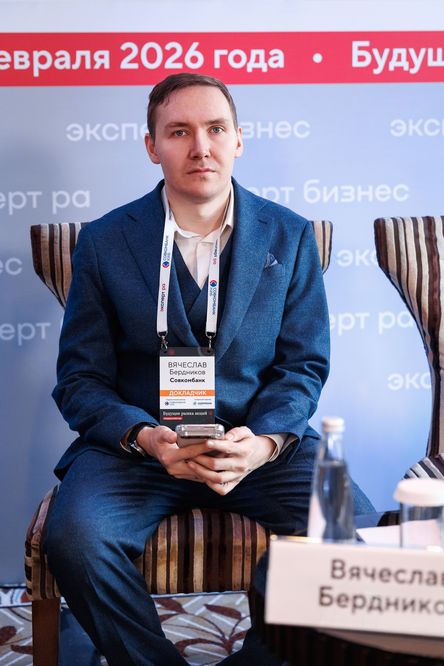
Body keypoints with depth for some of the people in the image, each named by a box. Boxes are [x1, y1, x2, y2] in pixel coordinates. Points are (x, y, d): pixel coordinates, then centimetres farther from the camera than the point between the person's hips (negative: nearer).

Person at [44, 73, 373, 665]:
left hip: (264, 441, 1)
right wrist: (145, 437, -17)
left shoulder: (290, 236, 6)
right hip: (139, 443, 0)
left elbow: (304, 365, 6)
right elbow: (80, 379, 3)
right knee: (75, 539, -30)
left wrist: (264, 441, -15)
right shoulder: (104, 243, 3)